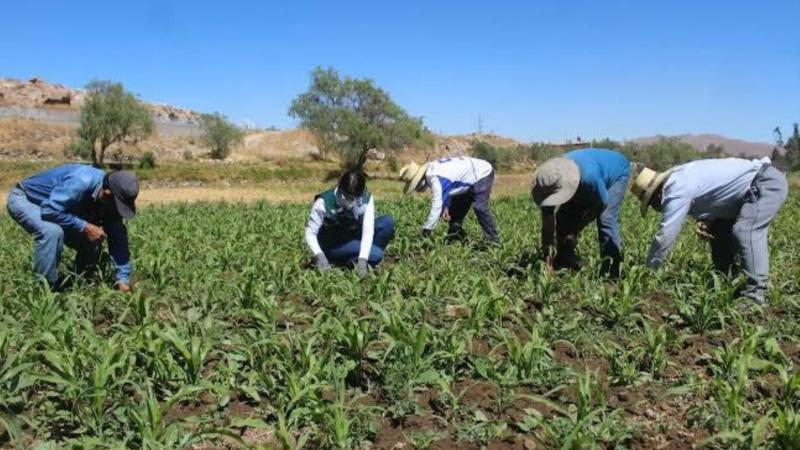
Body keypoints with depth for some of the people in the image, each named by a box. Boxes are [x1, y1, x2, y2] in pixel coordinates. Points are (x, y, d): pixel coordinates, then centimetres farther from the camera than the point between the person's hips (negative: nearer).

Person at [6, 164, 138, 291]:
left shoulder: (109, 201, -13)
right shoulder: (81, 182, -38)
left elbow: (118, 239, -12)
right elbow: (49, 210, -40)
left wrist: (123, 279, -16)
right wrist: (85, 227, -35)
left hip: (54, 207, 7)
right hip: (23, 199, -7)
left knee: (91, 240, -4)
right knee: (52, 231, -34)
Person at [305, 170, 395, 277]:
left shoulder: (366, 199, -18)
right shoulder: (324, 202, -25)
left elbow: (368, 230, -26)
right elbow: (310, 233, -26)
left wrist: (362, 259, -39)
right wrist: (319, 256, -43)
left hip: (354, 240, 5)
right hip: (333, 245, -5)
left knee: (388, 222, -19)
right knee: (375, 254, -29)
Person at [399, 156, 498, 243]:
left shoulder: (435, 178, -34)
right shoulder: (431, 169, -5)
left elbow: (436, 206, -35)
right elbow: (444, 192, 8)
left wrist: (426, 229, -29)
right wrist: (445, 206, -8)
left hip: (483, 174, -11)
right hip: (470, 176, 11)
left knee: (479, 207, -24)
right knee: (455, 207, 10)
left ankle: (492, 240, -19)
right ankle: (454, 237, 14)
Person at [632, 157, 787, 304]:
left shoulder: (676, 192, -22)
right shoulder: (677, 180, 8)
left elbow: (665, 236, -20)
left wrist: (648, 270, -11)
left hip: (768, 182, -11)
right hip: (755, 184, 11)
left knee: (745, 232, -25)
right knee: (720, 230, 13)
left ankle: (755, 293, -25)